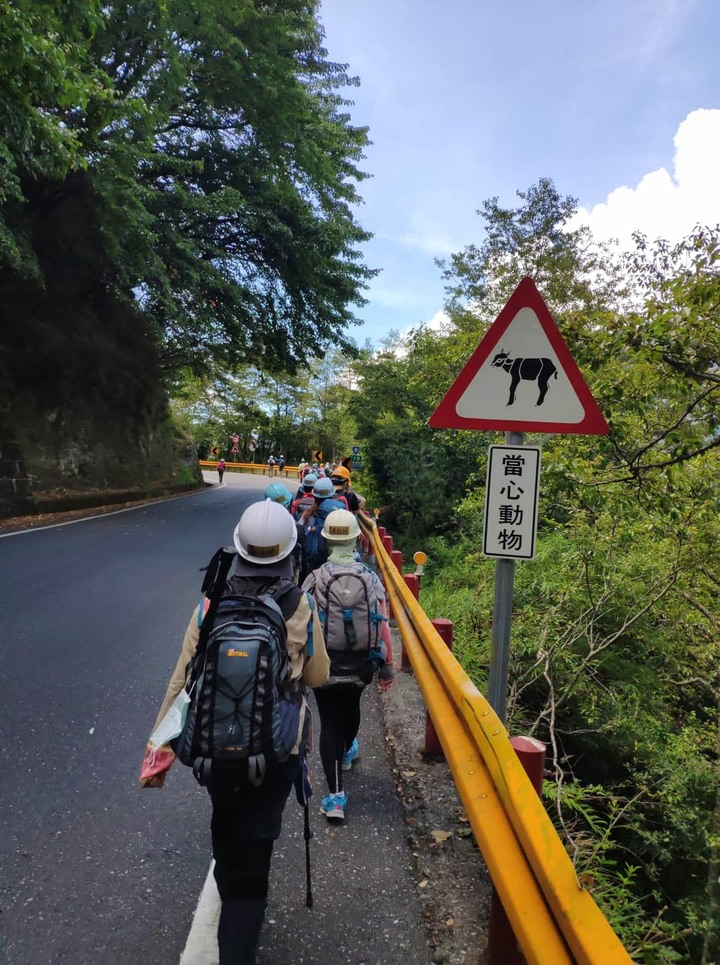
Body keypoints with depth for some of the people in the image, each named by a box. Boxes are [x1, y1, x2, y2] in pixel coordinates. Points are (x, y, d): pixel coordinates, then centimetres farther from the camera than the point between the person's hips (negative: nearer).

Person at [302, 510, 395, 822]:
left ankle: (335, 796, 5)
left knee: (330, 723, 8)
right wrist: (387, 667, 2)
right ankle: (347, 751, 57)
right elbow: (382, 627, -9)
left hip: (323, 666, -2)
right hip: (360, 666, 2)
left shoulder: (315, 579, -14)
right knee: (351, 708, 28)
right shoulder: (370, 578, -11)